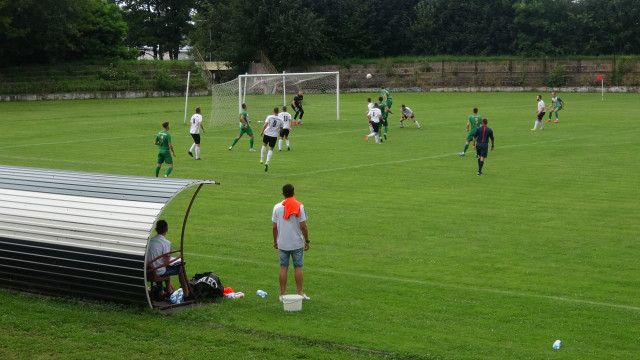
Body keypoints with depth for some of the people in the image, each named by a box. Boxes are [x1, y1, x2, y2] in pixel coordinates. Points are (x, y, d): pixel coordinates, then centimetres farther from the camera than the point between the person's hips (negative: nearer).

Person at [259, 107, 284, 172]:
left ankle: (262, 159, 24)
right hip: (274, 135, 0)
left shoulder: (269, 117, -8)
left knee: (264, 145, 25)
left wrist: (262, 132, -7)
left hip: (267, 133, 0)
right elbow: (281, 129, 11)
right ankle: (267, 162, -12)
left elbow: (265, 125, -17)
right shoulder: (280, 119, -1)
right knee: (271, 149, 4)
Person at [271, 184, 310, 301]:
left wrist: (275, 241, 14)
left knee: (283, 268, 6)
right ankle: (300, 293, 11)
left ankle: (282, 294, 9)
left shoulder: (277, 207, -2)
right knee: (298, 267, 7)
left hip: (282, 243, 2)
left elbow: (274, 227, 1)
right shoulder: (299, 206, -7)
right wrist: (307, 241, 1)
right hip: (297, 243, -2)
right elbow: (303, 226, -9)